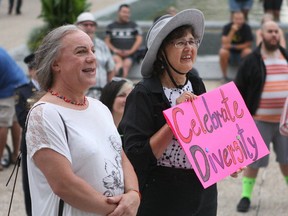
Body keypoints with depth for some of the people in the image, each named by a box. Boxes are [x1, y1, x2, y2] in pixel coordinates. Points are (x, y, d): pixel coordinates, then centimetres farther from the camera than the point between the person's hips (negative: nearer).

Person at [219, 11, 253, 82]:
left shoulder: (247, 28, -13)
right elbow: (225, 44, -25)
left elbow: (248, 44, -11)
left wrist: (233, 46, -15)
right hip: (230, 53, 0)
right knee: (222, 52, -33)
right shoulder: (227, 27, -15)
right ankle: (224, 76, -15)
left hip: (241, 51, 0)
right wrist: (232, 31, -34)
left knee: (248, 52, -32)